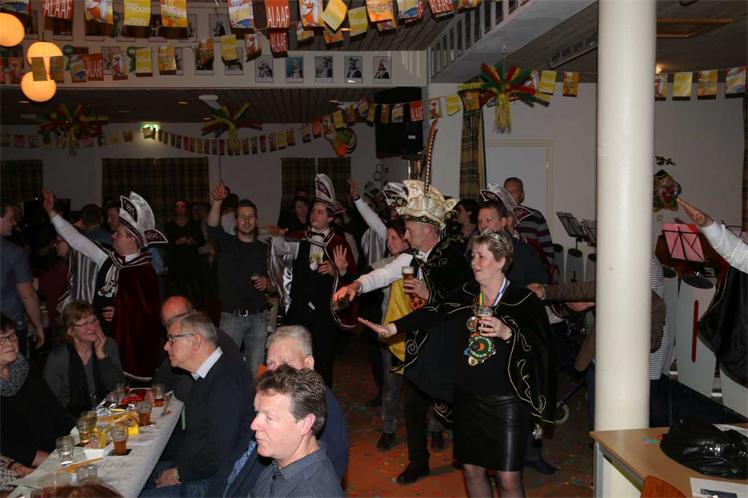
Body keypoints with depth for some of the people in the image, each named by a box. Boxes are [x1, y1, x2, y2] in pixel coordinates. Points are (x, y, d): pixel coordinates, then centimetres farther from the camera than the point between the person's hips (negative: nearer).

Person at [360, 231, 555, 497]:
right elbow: (435, 313, -7)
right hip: (468, 397, 5)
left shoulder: (524, 300, -9)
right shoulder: (466, 295, 5)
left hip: (506, 402, -5)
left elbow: (540, 347, -13)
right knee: (472, 470, 14)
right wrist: (394, 327, -20)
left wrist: (507, 333, -29)